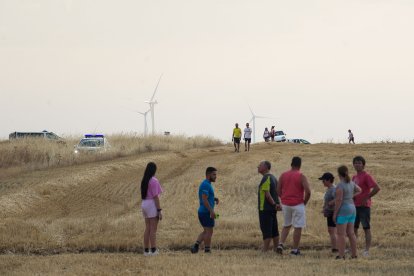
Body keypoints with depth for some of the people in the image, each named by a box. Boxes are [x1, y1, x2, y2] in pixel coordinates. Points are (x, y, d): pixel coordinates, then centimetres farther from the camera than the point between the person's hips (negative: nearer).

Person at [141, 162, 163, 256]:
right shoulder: (154, 181, -13)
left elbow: (143, 195, 13)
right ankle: (153, 250, -6)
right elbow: (155, 196, -16)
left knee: (147, 229, 10)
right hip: (152, 204, -8)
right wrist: (159, 210, -14)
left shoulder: (144, 180, 12)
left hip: (144, 204, 8)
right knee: (153, 229, -5)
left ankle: (146, 250, 10)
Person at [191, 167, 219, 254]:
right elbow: (204, 200, -22)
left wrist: (214, 199, 8)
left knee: (206, 231, 15)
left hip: (202, 211, 10)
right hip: (206, 212, -10)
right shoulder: (206, 185, -15)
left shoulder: (206, 184, 17)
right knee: (209, 232, -2)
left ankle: (196, 246, 5)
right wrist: (212, 211, -24)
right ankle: (207, 250, 2)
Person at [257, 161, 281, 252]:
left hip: (265, 208, -9)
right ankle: (276, 249, 14)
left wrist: (274, 204, -16)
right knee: (274, 231, 11)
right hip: (272, 209, 9)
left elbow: (267, 194, -21)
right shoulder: (273, 177, 16)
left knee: (266, 231, -9)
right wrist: (278, 204, 5)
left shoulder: (266, 179, -15)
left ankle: (265, 251, -9)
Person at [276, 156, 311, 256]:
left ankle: (281, 244, 3)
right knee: (298, 227, 3)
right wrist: (305, 202, 0)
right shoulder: (301, 177, -9)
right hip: (297, 205, -5)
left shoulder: (283, 175, 4)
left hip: (285, 204, 5)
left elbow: (278, 191, 5)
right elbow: (308, 191, -16)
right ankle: (295, 249, 3)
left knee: (286, 225, 19)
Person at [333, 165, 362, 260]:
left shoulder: (340, 185, -17)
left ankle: (341, 255, -8)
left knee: (340, 234, -5)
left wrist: (335, 213, -14)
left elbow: (339, 200, -20)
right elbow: (359, 190, 28)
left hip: (343, 210, -8)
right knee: (350, 233, 11)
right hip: (352, 209, 8)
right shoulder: (351, 183, 8)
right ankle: (354, 254, 12)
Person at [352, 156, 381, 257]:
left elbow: (377, 188, -20)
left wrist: (367, 198, -17)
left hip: (364, 206, -8)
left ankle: (367, 250, -3)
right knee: (353, 228, 10)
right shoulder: (354, 177, 15)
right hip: (355, 206, 8)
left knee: (366, 228, -4)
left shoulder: (367, 176, -10)